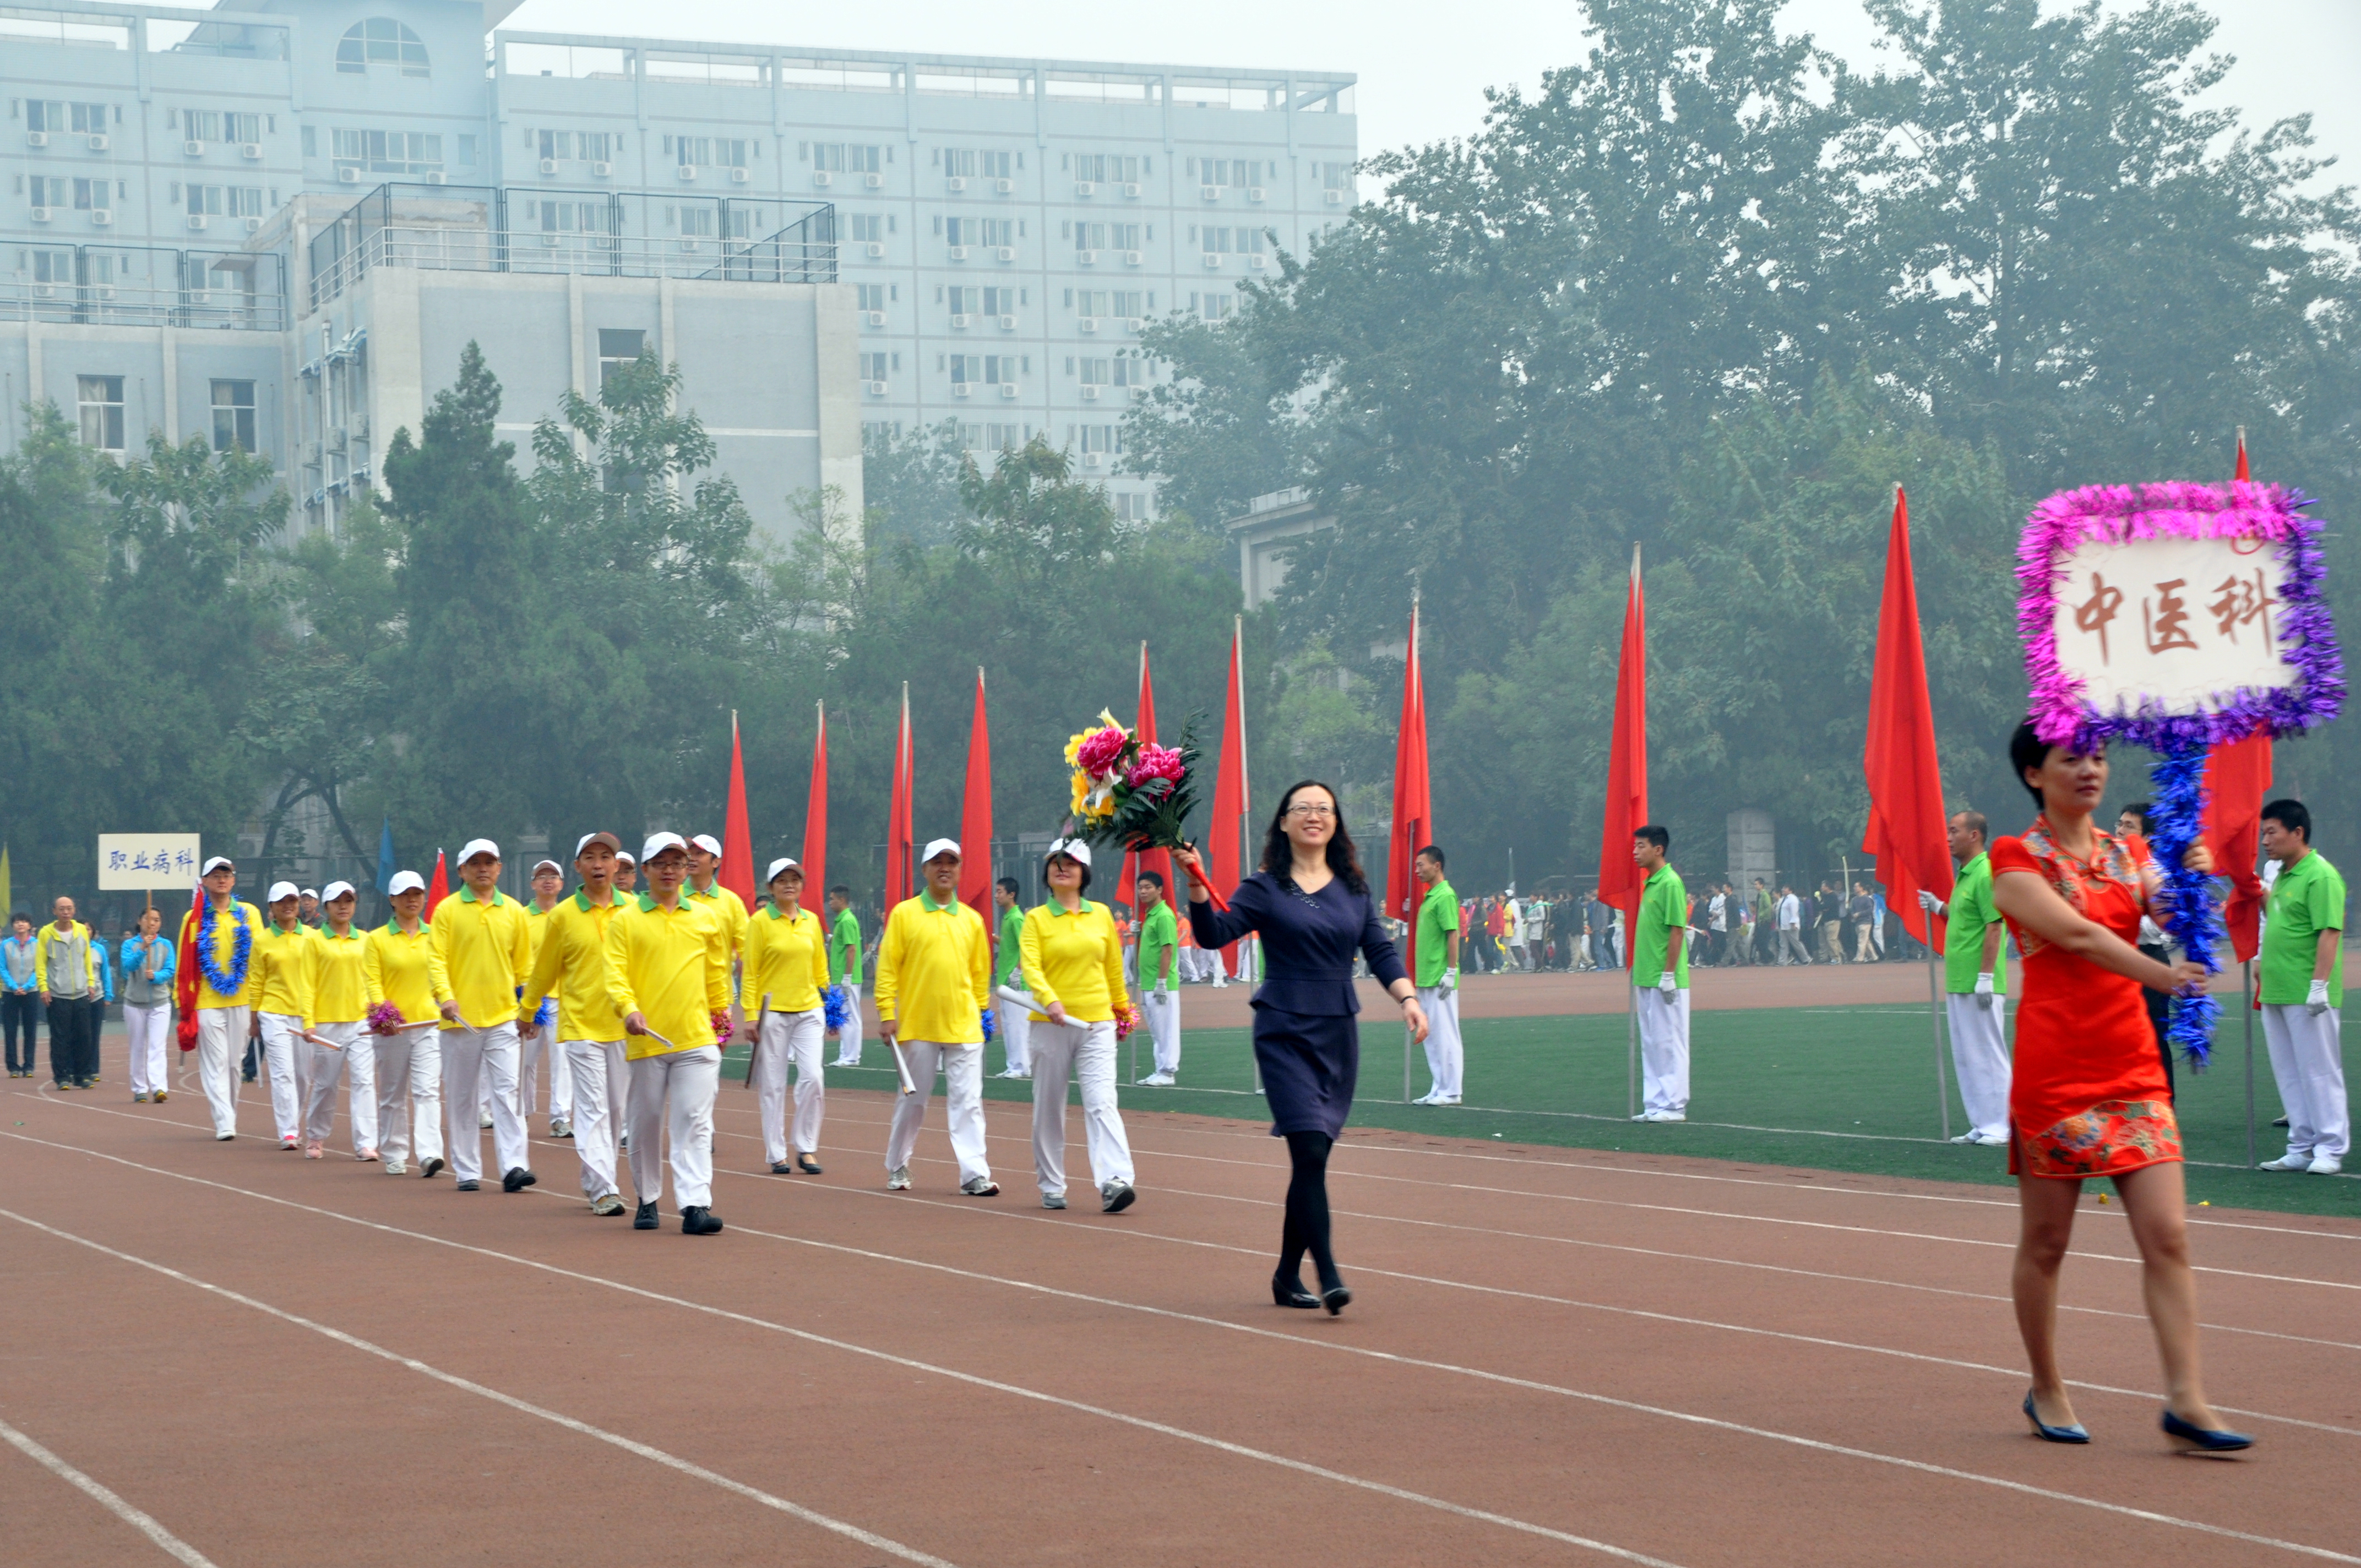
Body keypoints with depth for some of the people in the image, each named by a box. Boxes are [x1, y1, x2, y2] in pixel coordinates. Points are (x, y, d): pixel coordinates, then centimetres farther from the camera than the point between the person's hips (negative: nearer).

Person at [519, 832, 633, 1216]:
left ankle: (594, 1179, 22)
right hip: (580, 1025, -3)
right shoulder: (563, 916, -1)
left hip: (622, 1025, 3)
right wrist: (527, 1012, 18)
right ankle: (603, 1189, -11)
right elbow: (543, 971, 10)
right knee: (592, 1109, -8)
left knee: (616, 1109, 9)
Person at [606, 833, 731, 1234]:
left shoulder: (707, 917, 10)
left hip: (697, 1039, 1)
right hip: (646, 1037, -1)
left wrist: (720, 1012, 21)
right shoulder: (625, 920, 2)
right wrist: (628, 1009, -22)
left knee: (695, 1123, -8)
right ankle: (647, 1201, 24)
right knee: (646, 1123, 9)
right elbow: (615, 972, -7)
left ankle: (695, 1205, -14)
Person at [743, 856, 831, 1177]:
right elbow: (750, 972, -3)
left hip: (809, 1010, 3)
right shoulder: (761, 921, -2)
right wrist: (751, 1015, -8)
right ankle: (776, 1154, 10)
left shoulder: (812, 921, 10)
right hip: (773, 1012, -3)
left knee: (813, 1078, -8)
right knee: (773, 1084, 1)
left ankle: (806, 1149, 5)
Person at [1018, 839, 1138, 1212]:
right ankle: (1051, 1187, 16)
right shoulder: (1036, 919, 2)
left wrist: (1123, 1009, 26)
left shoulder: (1101, 915, 9)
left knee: (1102, 1103, -13)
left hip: (1097, 1023, 1)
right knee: (1049, 1108, 6)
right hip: (1050, 1024, 0)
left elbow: (1114, 967, 20)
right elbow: (1031, 966, -12)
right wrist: (1049, 1000, -28)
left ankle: (1114, 1181, -24)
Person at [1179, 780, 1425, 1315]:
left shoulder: (1355, 889, 10)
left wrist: (1408, 997, -6)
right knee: (1310, 1151, -16)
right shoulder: (1265, 889, -1)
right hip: (1285, 1034, -4)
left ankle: (1288, 1276, 20)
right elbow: (1215, 931, -12)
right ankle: (1328, 1277, -19)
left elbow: (1380, 951, 9)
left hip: (1340, 1035, 4)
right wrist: (1197, 885, -28)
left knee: (1312, 1159, 9)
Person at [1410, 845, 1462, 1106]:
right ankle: (1438, 1089, 17)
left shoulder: (1445, 896, -12)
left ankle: (1450, 1092, -3)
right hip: (1426, 979, 10)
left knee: (1445, 1034, -6)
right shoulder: (1428, 897, 17)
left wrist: (1451, 972, -20)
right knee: (1431, 1036, 12)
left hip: (1440, 979, -10)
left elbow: (1453, 935, -17)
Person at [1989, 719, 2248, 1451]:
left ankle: (2186, 1399, -4)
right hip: (2054, 1074, -4)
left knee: (2168, 1236, -5)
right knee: (2045, 1244, 5)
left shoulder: (2129, 855, 12)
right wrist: (2163, 976, -33)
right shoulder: (2017, 860, -5)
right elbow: (2077, 933, -20)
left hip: (2133, 1072, 5)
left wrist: (2197, 887, -22)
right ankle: (2046, 1391, 21)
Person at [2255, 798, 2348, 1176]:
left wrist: (2319, 984, -23)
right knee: (2289, 1074, 11)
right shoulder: (2281, 876, 16)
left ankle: (2330, 1150, 3)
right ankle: (2302, 1148, 17)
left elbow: (2330, 932, -19)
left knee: (2319, 1071, -3)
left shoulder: (2320, 876, -13)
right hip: (2276, 993, 9)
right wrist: (2264, 969, 21)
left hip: (2307, 996, -9)